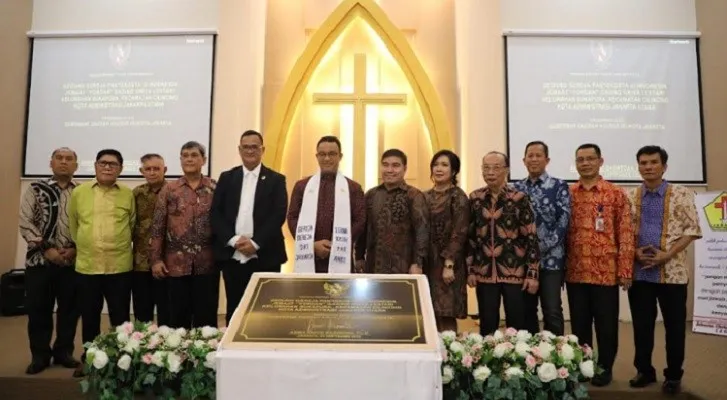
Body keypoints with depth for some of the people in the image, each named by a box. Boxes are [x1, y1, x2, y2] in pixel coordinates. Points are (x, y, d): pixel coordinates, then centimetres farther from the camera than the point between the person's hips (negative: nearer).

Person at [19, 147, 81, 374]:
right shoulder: (36, 189, 4)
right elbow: (25, 223, -3)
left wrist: (75, 248, -11)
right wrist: (46, 248, -11)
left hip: (73, 261, 1)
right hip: (40, 259, -1)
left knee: (69, 309, 8)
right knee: (38, 309, 6)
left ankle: (63, 351, 24)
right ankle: (40, 355, 22)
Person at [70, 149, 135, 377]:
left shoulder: (128, 195, 0)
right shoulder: (78, 193, 3)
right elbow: (73, 226, 14)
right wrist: (84, 246, 16)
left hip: (120, 267, -1)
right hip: (86, 266, 2)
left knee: (120, 319, 7)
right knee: (89, 318, 14)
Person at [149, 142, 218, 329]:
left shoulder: (215, 188, 3)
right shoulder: (169, 190, 4)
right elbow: (157, 226, 3)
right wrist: (156, 259, -2)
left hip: (207, 264, -1)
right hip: (176, 263, 1)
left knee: (206, 317, 7)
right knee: (178, 317, 11)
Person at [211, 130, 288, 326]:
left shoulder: (276, 180, 4)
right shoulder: (227, 178, 11)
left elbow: (279, 216, -6)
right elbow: (216, 214, 4)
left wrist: (255, 243, -15)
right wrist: (233, 240, -11)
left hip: (265, 257, -2)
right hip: (232, 256, 2)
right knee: (234, 310, 10)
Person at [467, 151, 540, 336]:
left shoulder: (519, 198, -5)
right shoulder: (475, 198, 4)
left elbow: (531, 237, -6)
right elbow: (470, 236, 6)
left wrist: (533, 273, -9)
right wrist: (470, 270, 4)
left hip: (515, 272, -2)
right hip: (484, 273, 2)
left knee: (516, 325, 7)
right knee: (487, 325, 11)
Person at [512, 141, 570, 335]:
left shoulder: (559, 186, 0)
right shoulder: (516, 188, 10)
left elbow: (564, 220, -7)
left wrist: (543, 246, -14)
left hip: (551, 258, -3)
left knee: (552, 311, -1)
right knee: (526, 310, 11)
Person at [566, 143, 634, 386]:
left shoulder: (616, 194, -1)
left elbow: (625, 234, -3)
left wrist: (625, 270, -8)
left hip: (606, 272, -2)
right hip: (575, 272, 2)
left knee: (606, 324, 9)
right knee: (579, 323, 12)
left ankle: (605, 368, 25)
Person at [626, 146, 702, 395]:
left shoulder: (681, 195, 0)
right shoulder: (629, 197, 5)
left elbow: (692, 230, -4)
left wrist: (667, 254, -14)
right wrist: (635, 252, -10)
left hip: (672, 271, -2)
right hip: (639, 272, 2)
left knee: (674, 326, 6)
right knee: (641, 325, 8)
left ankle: (673, 375, 22)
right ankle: (644, 371, 23)